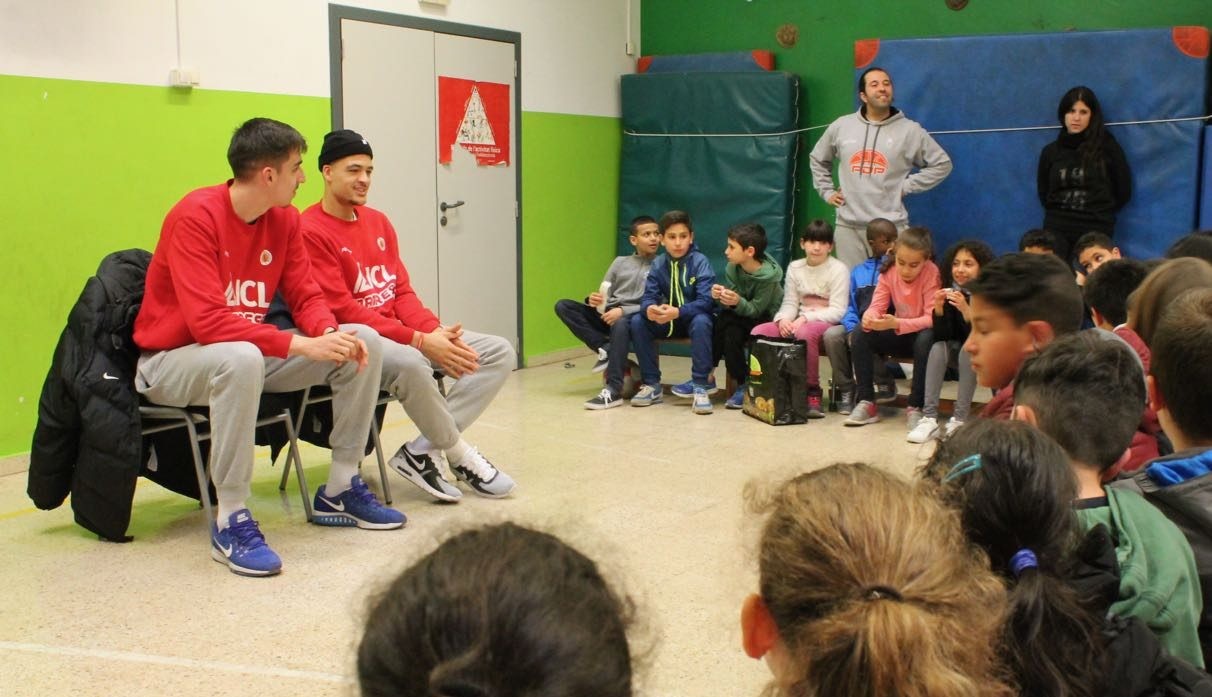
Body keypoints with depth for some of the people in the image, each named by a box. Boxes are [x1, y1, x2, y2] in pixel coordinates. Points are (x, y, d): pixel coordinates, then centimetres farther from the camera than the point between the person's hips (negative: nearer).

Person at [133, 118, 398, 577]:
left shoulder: (284, 219, 0)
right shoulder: (196, 216, -23)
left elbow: (306, 297, 3)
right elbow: (207, 321, -31)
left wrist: (329, 333, -21)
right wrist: (301, 345, -35)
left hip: (249, 353, 8)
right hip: (171, 362, -7)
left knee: (363, 341, -7)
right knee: (241, 358, -42)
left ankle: (340, 490, 3)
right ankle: (231, 523, -31)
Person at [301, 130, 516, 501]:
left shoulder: (378, 221, 13)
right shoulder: (310, 231, -11)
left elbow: (402, 291, 11)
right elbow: (342, 310, -17)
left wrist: (435, 331, -10)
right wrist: (419, 341, -23)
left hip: (404, 332, 9)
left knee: (500, 352, -3)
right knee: (409, 363, -41)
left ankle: (420, 451, -14)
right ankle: (460, 455, -14)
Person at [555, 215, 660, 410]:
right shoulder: (620, 262, 17)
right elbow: (604, 296, 15)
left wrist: (622, 311, -23)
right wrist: (593, 300, -10)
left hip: (634, 317, -6)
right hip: (608, 314, 6)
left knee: (620, 324, -41)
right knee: (563, 306, -10)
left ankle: (613, 390, -43)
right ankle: (605, 349, -19)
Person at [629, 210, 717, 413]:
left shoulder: (700, 262, -17)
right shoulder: (658, 264, -5)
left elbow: (706, 301, -26)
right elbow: (648, 296, -12)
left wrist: (678, 312, -42)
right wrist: (650, 308, -38)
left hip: (694, 317, -4)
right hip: (667, 319, 4)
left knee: (701, 322, -38)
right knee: (637, 321, -20)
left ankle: (701, 385, -29)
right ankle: (651, 384, -12)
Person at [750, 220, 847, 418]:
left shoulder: (838, 269, -5)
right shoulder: (795, 268, 10)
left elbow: (837, 310, -12)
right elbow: (790, 303, 8)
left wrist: (805, 318, -22)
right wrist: (783, 319, -16)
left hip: (826, 323, -5)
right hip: (798, 322, 5)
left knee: (805, 332, -39)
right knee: (759, 332, -18)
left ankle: (812, 392, -25)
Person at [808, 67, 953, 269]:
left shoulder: (910, 130, 0)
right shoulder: (841, 126, 8)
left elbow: (941, 164, 5)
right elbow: (818, 159, 23)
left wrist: (906, 187, -2)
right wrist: (827, 191, 12)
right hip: (848, 225, 3)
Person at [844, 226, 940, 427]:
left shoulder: (931, 274, -20)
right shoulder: (889, 272, -7)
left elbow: (932, 318, -27)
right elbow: (877, 306, -9)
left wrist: (897, 324, -41)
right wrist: (869, 317, -36)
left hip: (922, 333, -4)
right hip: (899, 335, 4)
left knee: (927, 339, -38)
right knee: (860, 334, -18)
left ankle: (916, 407, -26)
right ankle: (866, 402, -13)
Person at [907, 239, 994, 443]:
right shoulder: (950, 292, -8)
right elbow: (942, 336, -13)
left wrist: (966, 309, -40)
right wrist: (938, 308, -29)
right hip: (959, 351, 4)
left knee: (968, 350, -32)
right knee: (938, 347, -24)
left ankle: (960, 420, -29)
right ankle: (929, 417, -29)